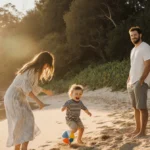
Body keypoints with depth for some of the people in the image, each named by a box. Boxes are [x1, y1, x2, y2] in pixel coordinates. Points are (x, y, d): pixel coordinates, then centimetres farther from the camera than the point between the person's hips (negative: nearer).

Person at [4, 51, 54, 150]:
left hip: (18, 98, 10)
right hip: (14, 98, -10)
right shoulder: (32, 70, -18)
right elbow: (26, 87, -28)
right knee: (27, 123, -17)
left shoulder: (35, 70, 13)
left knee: (20, 127, 14)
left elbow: (32, 85, 28)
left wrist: (45, 91, 37)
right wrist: (38, 101, -31)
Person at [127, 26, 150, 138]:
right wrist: (129, 80, 14)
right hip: (132, 83, 9)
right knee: (136, 107, 12)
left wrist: (141, 81, -21)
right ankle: (138, 129, 19)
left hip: (141, 82, -9)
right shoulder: (133, 50, 18)